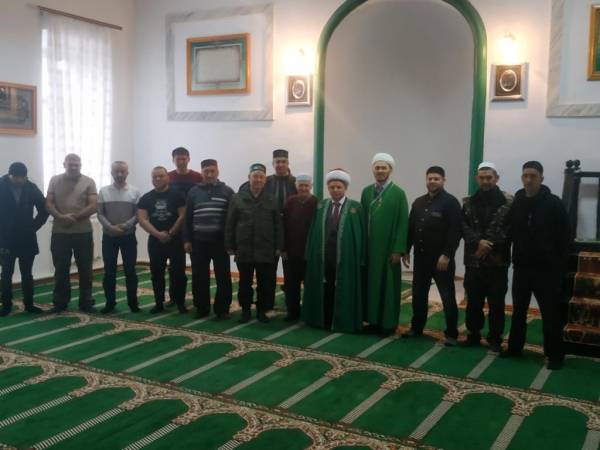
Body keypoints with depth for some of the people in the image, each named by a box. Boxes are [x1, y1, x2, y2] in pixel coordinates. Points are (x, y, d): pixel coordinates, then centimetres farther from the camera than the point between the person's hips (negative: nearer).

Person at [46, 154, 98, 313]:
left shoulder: (89, 182, 0)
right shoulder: (55, 180, 6)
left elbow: (94, 206, -7)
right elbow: (49, 203, 0)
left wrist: (75, 217, -16)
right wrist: (61, 217, -17)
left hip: (83, 232, -1)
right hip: (60, 232, 1)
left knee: (85, 270, 5)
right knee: (61, 270, 8)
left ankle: (86, 302, 14)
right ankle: (60, 302, 20)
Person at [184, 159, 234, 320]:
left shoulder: (227, 192, 2)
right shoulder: (194, 192, 7)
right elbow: (188, 218, 8)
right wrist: (187, 240, 2)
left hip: (221, 241, -2)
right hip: (199, 241, 2)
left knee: (223, 277, 1)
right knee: (199, 277, 6)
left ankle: (222, 309, 11)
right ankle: (201, 307, 18)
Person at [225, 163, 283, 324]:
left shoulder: (271, 200, 4)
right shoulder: (237, 198, 1)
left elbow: (278, 226, 3)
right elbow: (229, 225, 2)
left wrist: (279, 247, -2)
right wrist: (230, 246, -2)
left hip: (266, 251, 1)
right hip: (244, 250, 0)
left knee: (266, 283, 6)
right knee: (245, 283, 9)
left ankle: (261, 310, 20)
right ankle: (245, 310, 23)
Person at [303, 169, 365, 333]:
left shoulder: (356, 208, 0)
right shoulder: (320, 207, 9)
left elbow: (360, 234, -3)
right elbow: (313, 231, 8)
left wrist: (360, 259, -8)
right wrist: (310, 254, 1)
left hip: (345, 258, -3)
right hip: (322, 257, 3)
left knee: (342, 292, 4)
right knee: (324, 291, 9)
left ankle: (342, 323, 15)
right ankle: (324, 321, 21)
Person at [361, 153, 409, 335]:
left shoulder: (398, 193, -4)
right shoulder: (366, 192, 9)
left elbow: (403, 223, -7)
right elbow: (362, 219, 10)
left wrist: (398, 249, -13)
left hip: (388, 248, -4)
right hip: (369, 247, 4)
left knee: (388, 285, 2)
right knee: (370, 284, 7)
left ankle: (388, 323, 11)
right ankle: (373, 319, 18)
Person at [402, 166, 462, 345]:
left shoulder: (451, 202, -8)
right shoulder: (418, 202, 12)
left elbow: (455, 232, -14)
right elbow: (410, 228, 15)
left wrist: (447, 255, -20)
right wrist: (406, 250, 10)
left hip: (442, 258, -6)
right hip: (421, 257, 6)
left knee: (447, 296, 0)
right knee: (418, 294, 13)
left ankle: (451, 334, 8)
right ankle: (416, 327, 27)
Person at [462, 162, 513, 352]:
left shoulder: (508, 202, -3)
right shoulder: (468, 202, 8)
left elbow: (509, 230, -8)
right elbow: (463, 227, 0)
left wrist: (489, 247, -15)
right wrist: (478, 242, -16)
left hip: (498, 261, -3)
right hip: (473, 261, 3)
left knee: (496, 303, 4)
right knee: (473, 301, 11)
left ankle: (495, 339, 16)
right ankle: (473, 334, 25)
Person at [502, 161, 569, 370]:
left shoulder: (554, 203, -7)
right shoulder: (516, 203, 5)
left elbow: (564, 237, -7)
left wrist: (560, 266, -10)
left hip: (547, 269, -4)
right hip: (521, 267, 4)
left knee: (550, 314, 2)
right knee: (518, 311, 14)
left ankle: (555, 355, 12)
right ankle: (514, 348, 26)